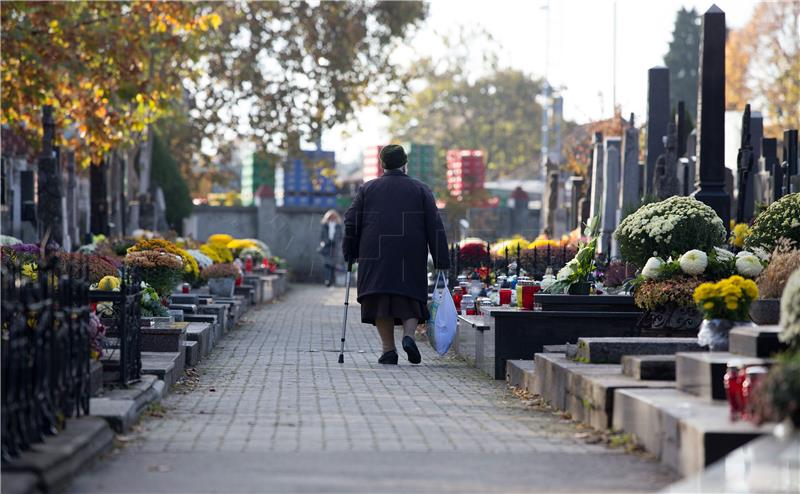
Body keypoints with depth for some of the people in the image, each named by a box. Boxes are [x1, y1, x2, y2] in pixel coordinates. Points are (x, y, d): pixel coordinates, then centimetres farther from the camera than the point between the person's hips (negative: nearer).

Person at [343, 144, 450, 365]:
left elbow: (351, 222, 6)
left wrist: (350, 253, 16)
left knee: (381, 302, 2)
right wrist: (441, 262, 3)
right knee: (410, 299, 8)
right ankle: (408, 336, -16)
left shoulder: (367, 189, 8)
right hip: (411, 257, 0)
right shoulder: (421, 190, 7)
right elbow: (435, 227, 2)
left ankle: (388, 349, -4)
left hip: (376, 257, 0)